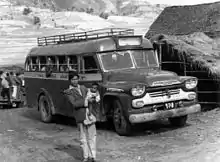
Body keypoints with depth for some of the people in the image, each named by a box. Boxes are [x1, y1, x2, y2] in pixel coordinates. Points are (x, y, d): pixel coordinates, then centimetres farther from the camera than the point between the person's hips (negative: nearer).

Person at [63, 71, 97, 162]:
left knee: (92, 136, 5)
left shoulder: (83, 88, 18)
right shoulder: (68, 92, 1)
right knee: (83, 138, 4)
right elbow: (74, 104, -11)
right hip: (80, 116, -4)